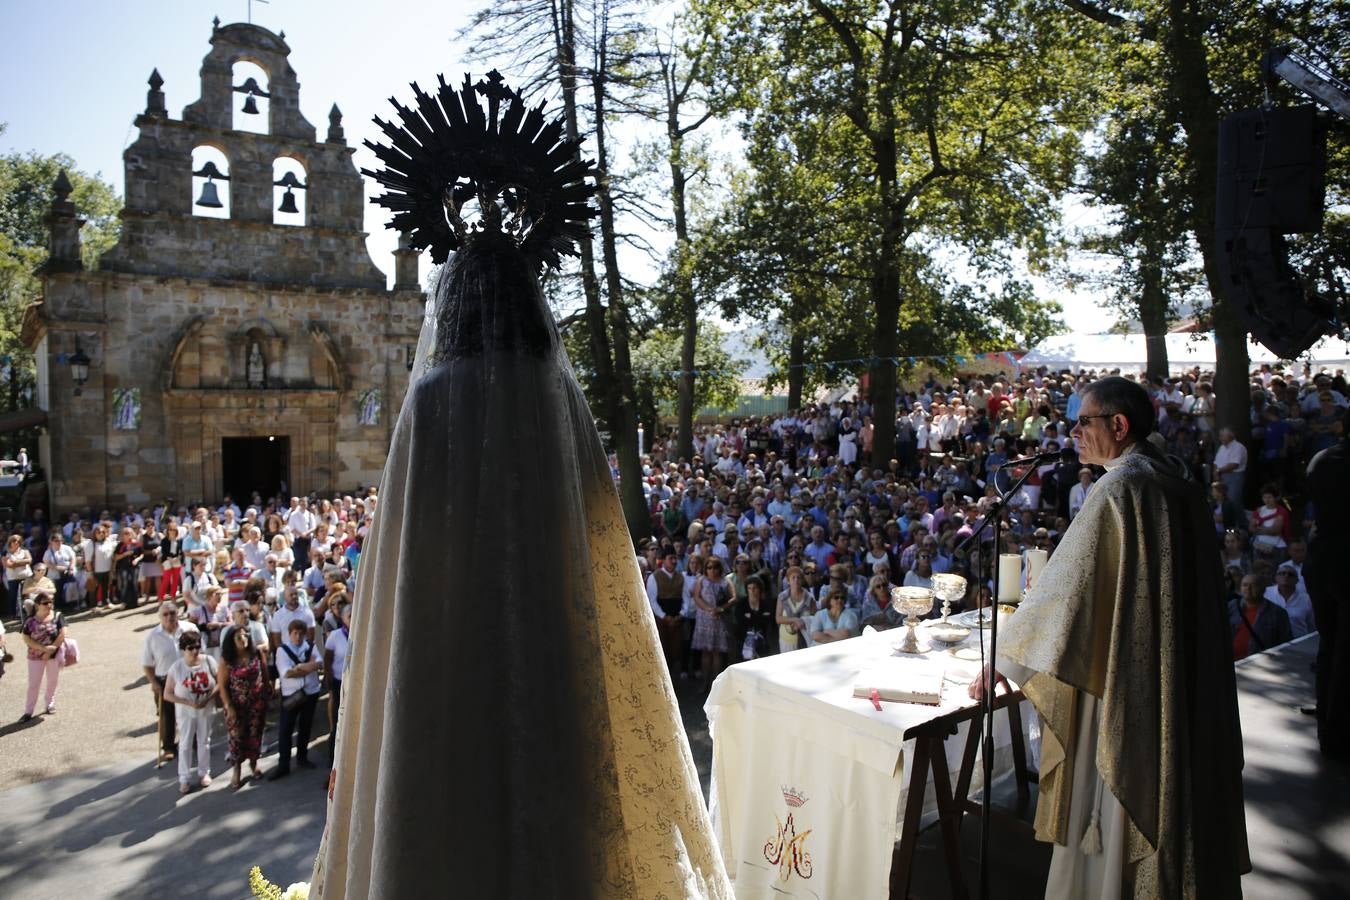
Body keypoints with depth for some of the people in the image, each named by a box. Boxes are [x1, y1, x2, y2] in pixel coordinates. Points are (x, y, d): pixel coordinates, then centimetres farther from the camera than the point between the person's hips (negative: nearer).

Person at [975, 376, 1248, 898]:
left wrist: (1001, 662, -10)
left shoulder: (1119, 488, -18)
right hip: (1186, 687, 9)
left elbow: (1065, 584, -19)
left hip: (1126, 684, -9)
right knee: (1172, 799, 21)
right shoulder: (1179, 483, 7)